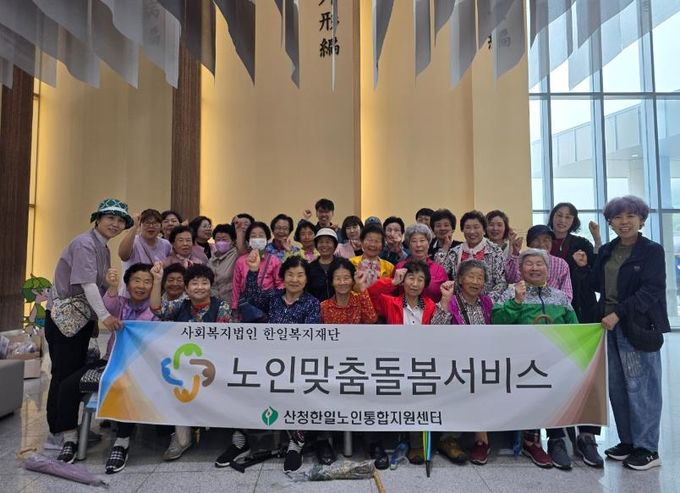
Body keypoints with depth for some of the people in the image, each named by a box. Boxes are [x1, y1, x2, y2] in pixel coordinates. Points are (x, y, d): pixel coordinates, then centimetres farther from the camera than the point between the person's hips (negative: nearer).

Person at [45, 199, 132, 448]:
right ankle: (56, 432, 11)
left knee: (77, 372, 14)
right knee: (64, 373, -1)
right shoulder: (85, 243, -16)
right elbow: (87, 283, -28)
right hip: (64, 317, -9)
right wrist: (104, 315, -35)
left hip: (83, 318, 9)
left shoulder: (103, 248, 12)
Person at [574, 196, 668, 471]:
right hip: (610, 326, 6)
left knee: (640, 387, 0)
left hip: (638, 327, -6)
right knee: (616, 387, 12)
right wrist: (585, 267, 1)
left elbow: (650, 290, -14)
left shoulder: (652, 251, -5)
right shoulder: (606, 251, 12)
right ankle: (628, 442, 26)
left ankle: (647, 449, 14)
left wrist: (618, 313, -21)